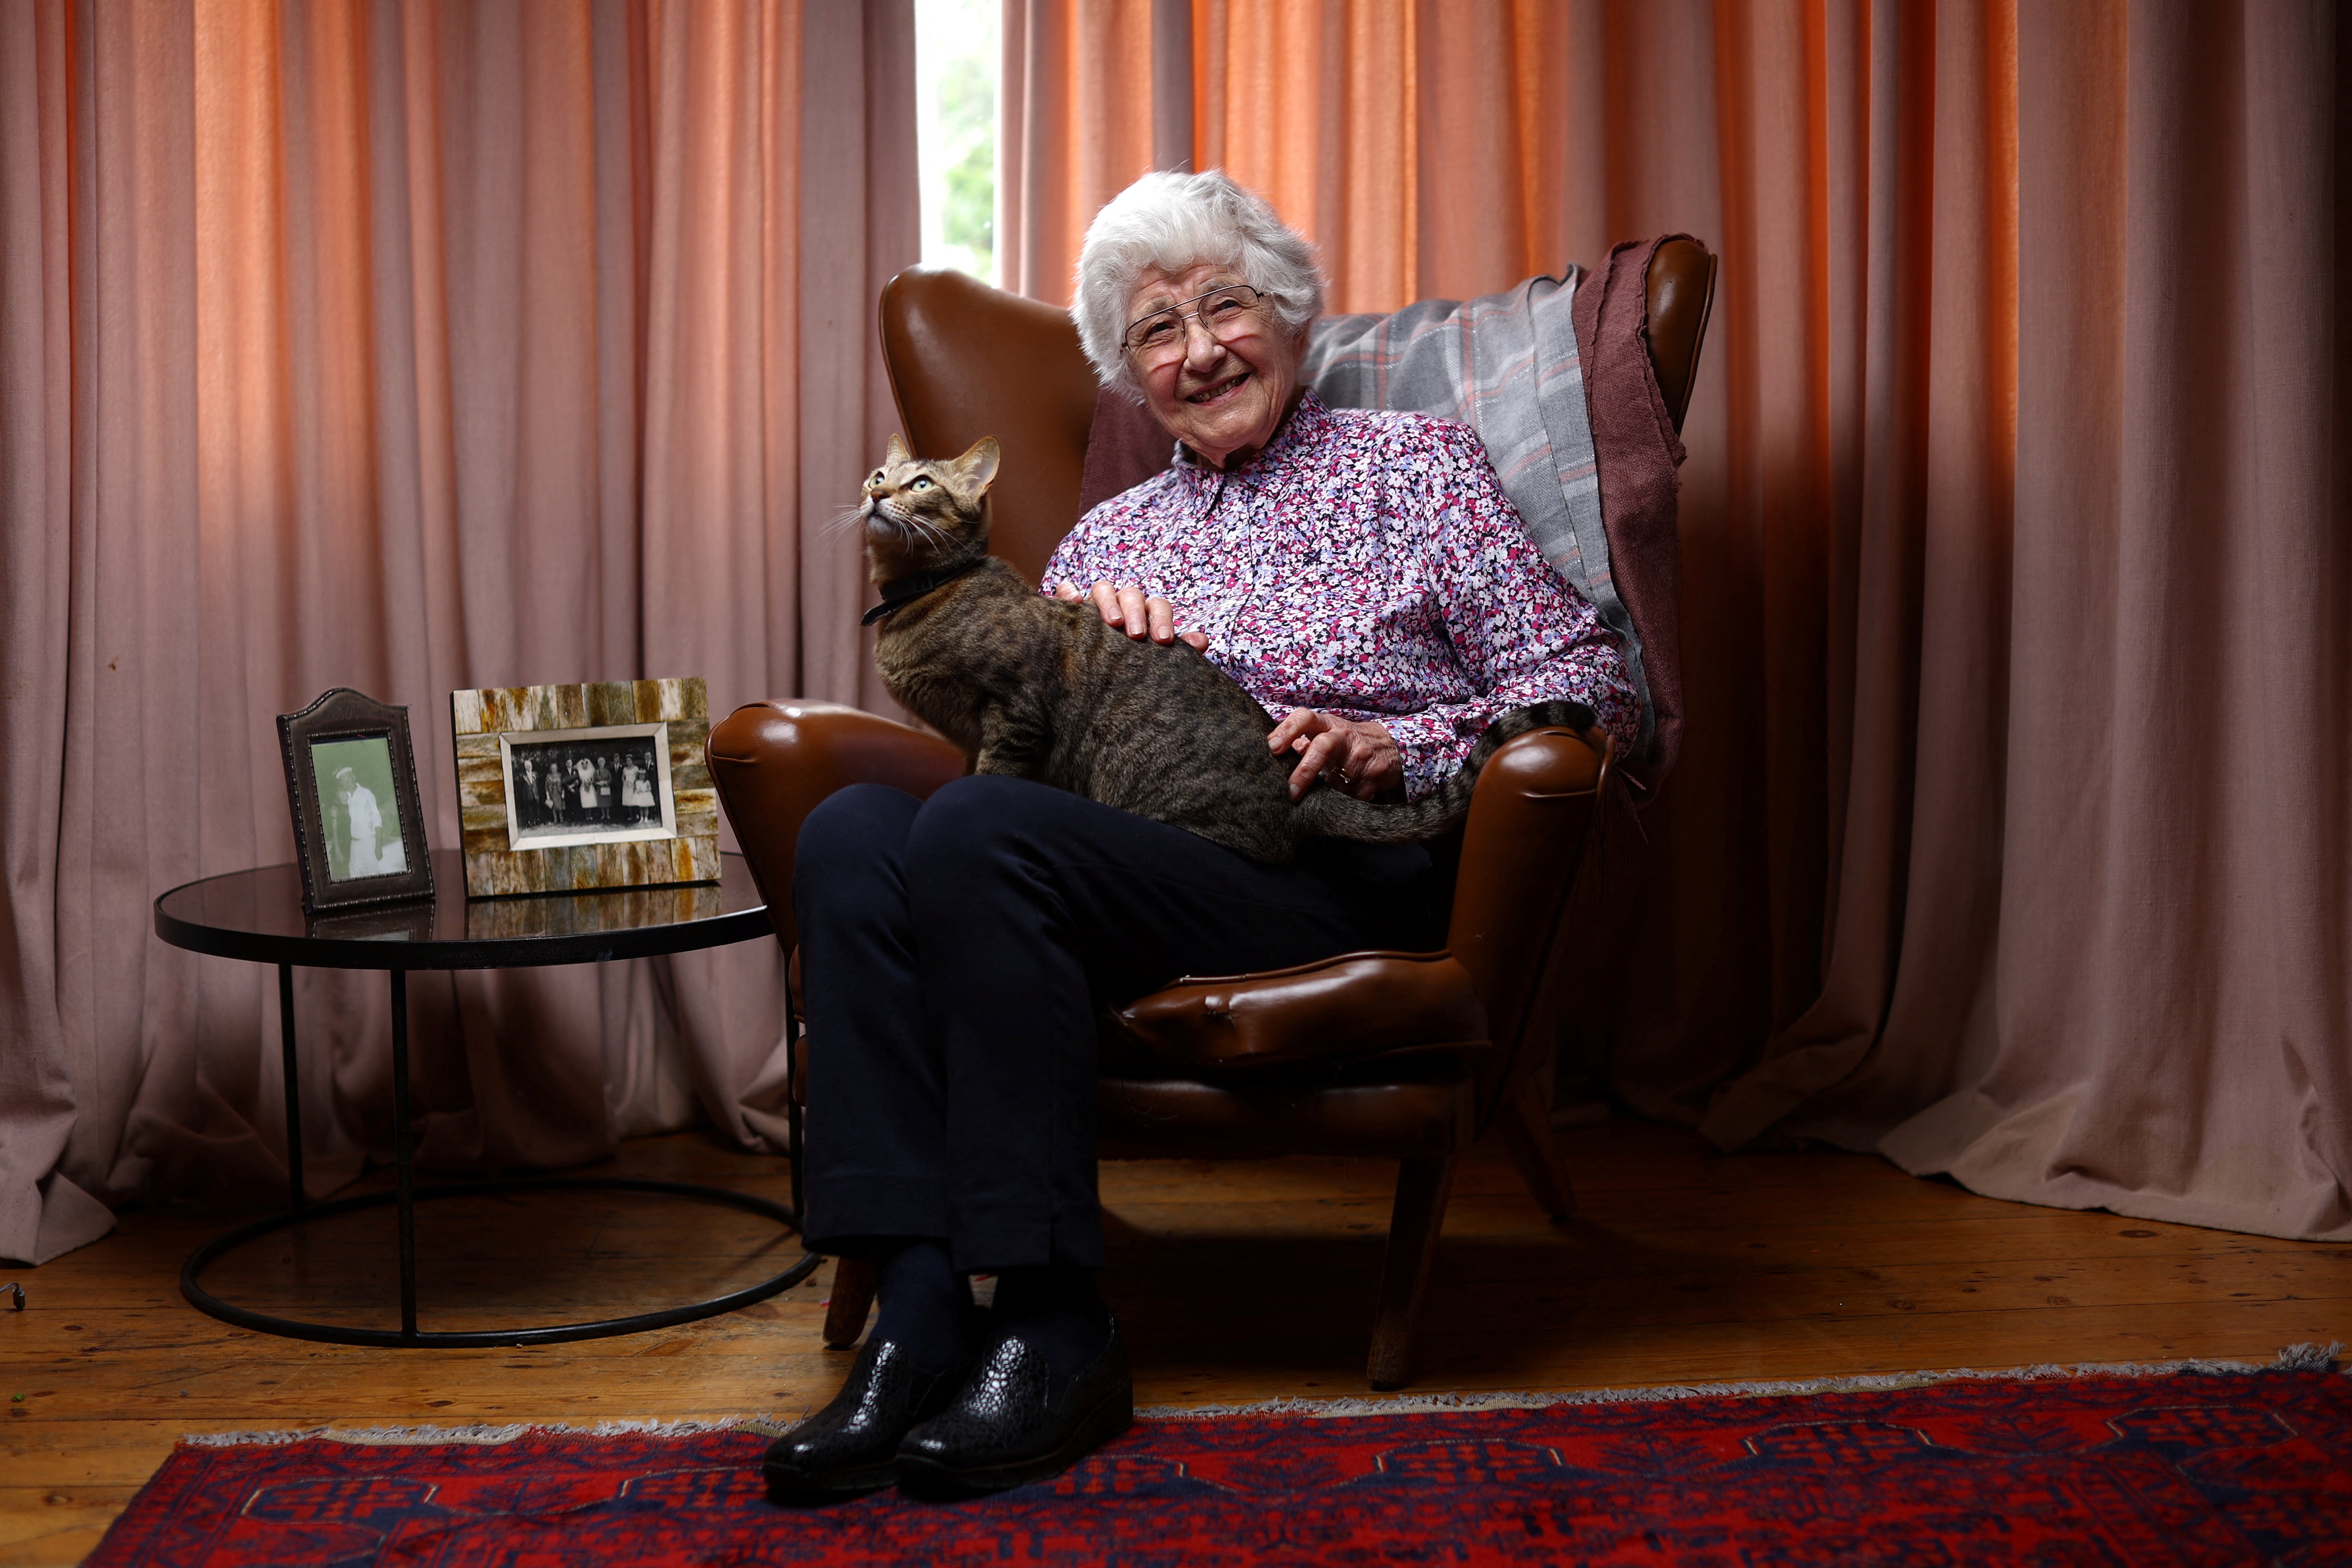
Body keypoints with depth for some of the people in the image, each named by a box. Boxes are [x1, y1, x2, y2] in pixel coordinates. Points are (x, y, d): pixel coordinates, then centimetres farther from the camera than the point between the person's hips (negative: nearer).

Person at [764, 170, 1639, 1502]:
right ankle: (922, 1306, -31)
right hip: (1129, 866, 5)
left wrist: (1398, 745, -11)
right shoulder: (1113, 534, 27)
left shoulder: (1414, 465, 13)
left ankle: (1056, 1332, -27)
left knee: (980, 833, -30)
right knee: (853, 830, -24)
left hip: (1345, 874, -5)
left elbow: (1591, 688, 5)